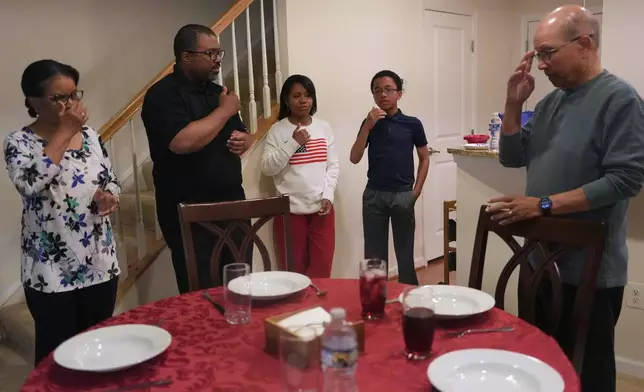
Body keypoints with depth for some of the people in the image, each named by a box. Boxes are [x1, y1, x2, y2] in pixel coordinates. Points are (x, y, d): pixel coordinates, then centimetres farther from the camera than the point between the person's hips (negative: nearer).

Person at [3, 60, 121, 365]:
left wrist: (107, 198, -11)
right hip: (50, 272, -4)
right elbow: (29, 184, -29)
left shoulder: (89, 135, 4)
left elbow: (111, 181, 12)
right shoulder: (19, 142, -9)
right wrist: (63, 133, -22)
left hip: (100, 263, 4)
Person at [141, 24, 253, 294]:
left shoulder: (216, 91, 14)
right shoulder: (163, 95, -11)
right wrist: (224, 111, -15)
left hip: (232, 204, 7)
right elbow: (182, 142, -28)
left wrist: (244, 140, 0)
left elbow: (240, 133, 25)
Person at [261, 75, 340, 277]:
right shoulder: (277, 130, -2)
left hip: (321, 207, 3)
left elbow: (333, 165, 6)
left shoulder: (324, 127, 6)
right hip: (290, 209, -2)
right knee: (293, 269, 5)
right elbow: (267, 168, -9)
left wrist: (328, 196, -6)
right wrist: (293, 143, -16)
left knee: (323, 267, 6)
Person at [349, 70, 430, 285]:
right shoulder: (369, 123, 4)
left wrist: (416, 191, -2)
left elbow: (424, 158, 7)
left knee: (405, 252, 8)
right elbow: (354, 159, -3)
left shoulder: (412, 124, 0)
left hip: (403, 195, -1)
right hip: (373, 195, 2)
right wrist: (368, 126, -12)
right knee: (374, 254, 8)